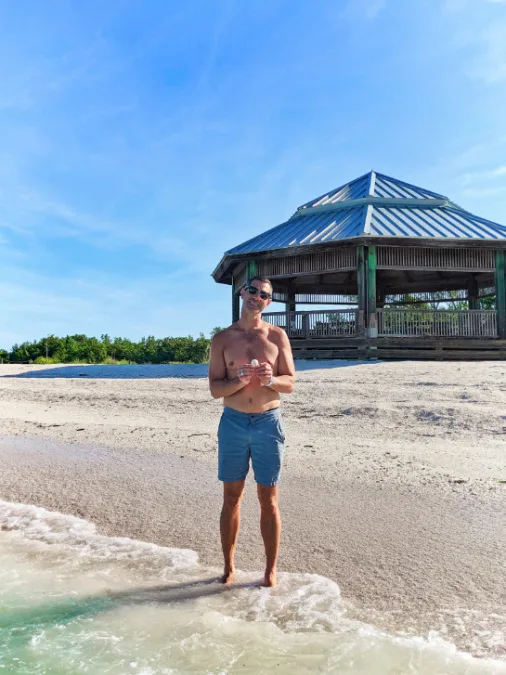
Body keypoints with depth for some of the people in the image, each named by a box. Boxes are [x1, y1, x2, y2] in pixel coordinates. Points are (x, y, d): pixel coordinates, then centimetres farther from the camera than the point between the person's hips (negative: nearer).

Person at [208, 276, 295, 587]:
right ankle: (229, 567, 24)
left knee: (268, 500, 6)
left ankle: (271, 570, 19)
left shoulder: (277, 336, 3)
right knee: (232, 498, 10)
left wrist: (270, 379, -20)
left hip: (268, 423, 0)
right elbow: (215, 389, -1)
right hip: (233, 422, 1)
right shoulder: (223, 338, 3)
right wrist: (240, 380, -20)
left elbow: (290, 384, 1)